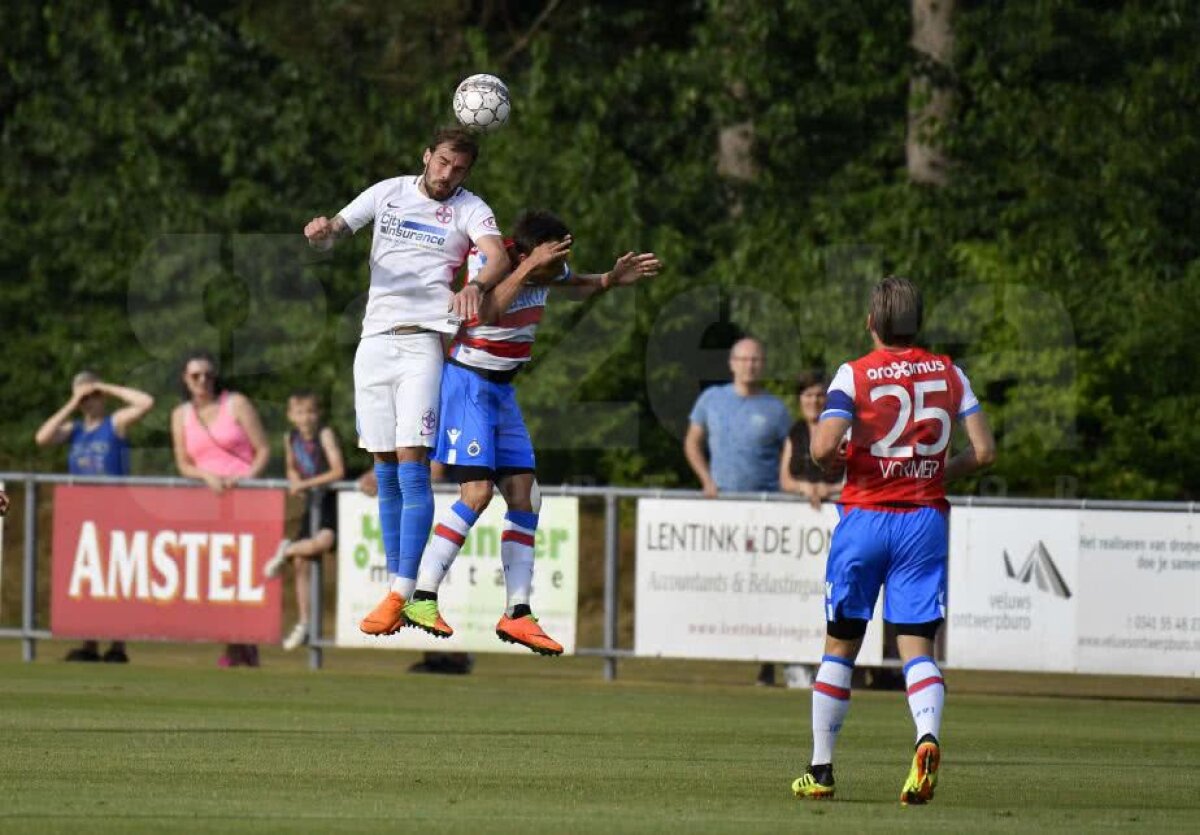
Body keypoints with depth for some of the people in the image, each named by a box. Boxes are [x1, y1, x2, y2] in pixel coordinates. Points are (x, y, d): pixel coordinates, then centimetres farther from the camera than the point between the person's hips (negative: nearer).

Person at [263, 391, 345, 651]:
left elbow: (338, 471, -22)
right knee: (301, 562, 2)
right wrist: (294, 481, -2)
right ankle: (303, 624, 10)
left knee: (323, 540, -35)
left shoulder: (325, 434, -15)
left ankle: (286, 551, -4)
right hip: (311, 503, 6)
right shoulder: (291, 438, 3)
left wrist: (306, 483, -22)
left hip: (332, 500, -6)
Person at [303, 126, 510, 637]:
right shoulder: (388, 193, 12)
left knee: (412, 466, -13)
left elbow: (498, 256, -15)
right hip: (375, 340, 4)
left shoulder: (469, 210, 2)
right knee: (385, 474, 5)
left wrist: (476, 285, -37)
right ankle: (394, 585, 10)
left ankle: (403, 595, -16)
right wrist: (322, 232, -14)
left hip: (425, 341, -4)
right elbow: (332, 235, 11)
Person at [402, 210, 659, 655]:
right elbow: (486, 314, -40)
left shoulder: (544, 266, 1)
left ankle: (517, 614, 3)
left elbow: (577, 284, 24)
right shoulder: (486, 262, -21)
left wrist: (611, 279, 4)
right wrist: (528, 268, -41)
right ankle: (421, 599, -10)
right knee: (477, 493, -17)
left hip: (501, 391, 8)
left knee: (524, 497, 1)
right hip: (468, 381, -8)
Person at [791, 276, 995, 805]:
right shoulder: (949, 374, 4)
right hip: (925, 520, 2)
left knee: (840, 647, 11)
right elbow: (983, 451, 0)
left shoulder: (855, 375, -5)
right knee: (917, 647, 0)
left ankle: (820, 770, 15)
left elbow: (823, 449, -17)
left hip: (865, 517, -2)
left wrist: (836, 460, 6)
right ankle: (928, 737, -29)